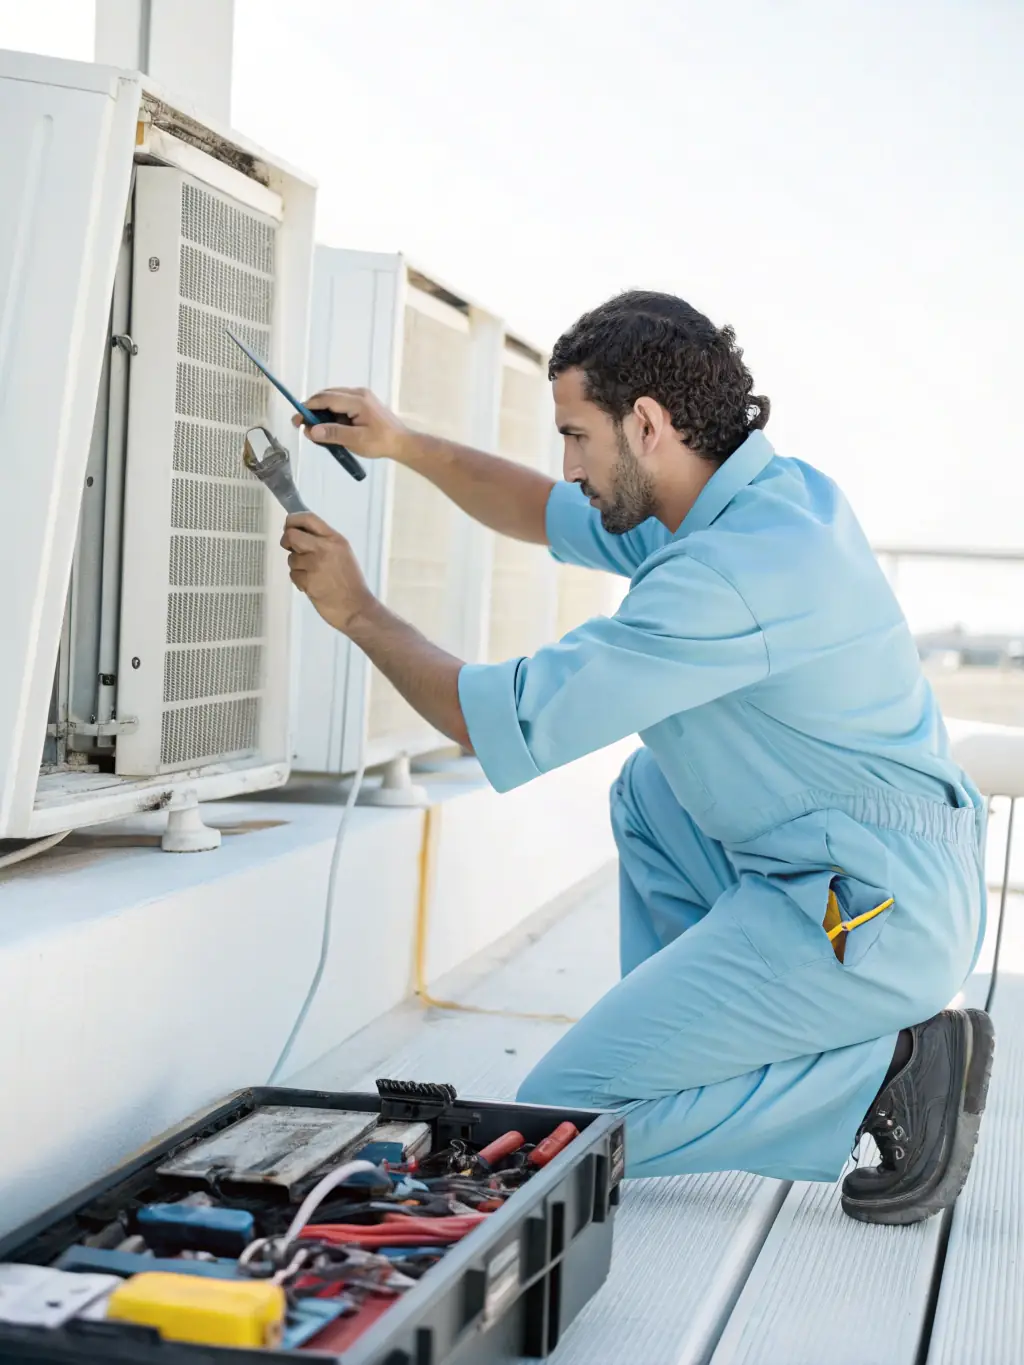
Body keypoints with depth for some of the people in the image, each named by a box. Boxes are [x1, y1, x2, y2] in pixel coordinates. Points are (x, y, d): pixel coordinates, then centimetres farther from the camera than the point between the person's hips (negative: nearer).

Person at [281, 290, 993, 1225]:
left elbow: (498, 724, -18)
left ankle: (888, 1075, -6)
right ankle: (685, 1030, 21)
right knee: (650, 791, 29)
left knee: (558, 1119, -6)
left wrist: (357, 610, -4)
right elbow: (548, 514, 23)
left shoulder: (730, 572, -23)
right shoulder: (766, 495, 8)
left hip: (871, 915, -10)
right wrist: (405, 445, 15)